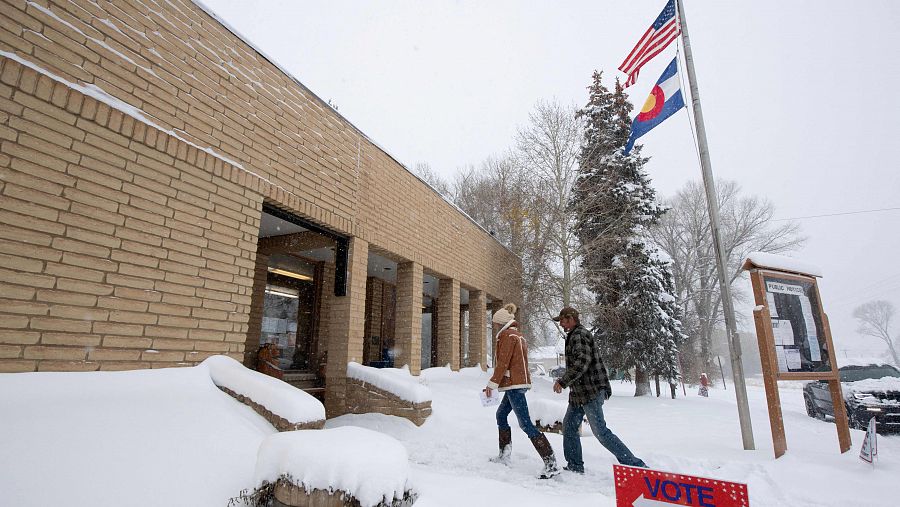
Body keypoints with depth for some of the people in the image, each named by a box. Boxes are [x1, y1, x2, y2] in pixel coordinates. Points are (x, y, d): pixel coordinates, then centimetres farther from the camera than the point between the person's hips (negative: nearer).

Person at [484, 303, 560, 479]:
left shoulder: (507, 335, -11)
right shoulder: (518, 335, 17)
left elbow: (503, 363, -18)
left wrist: (492, 384, -13)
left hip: (514, 384, -11)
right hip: (521, 381, 11)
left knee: (525, 423, -10)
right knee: (501, 414, 21)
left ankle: (551, 463, -11)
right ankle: (504, 456, 29)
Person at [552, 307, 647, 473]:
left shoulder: (579, 335, -15)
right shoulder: (574, 335, 17)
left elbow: (582, 362, -27)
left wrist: (563, 382, -24)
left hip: (590, 392, -11)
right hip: (579, 393, 11)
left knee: (600, 431, -7)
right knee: (569, 426, 13)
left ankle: (634, 464, 1)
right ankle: (575, 465, 21)